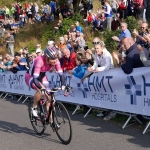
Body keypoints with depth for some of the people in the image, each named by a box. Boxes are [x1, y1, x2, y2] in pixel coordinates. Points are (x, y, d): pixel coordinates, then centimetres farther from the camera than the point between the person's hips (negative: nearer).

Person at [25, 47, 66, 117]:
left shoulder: (56, 61, -25)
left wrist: (63, 85, -39)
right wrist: (42, 88, -56)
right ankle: (34, 107, -7)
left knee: (49, 95, -8)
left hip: (42, 76, 5)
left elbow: (61, 74, -24)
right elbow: (35, 78, -43)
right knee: (40, 90, -32)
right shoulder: (40, 61, -40)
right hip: (30, 76, -5)